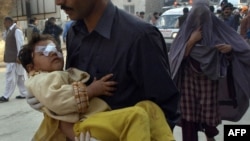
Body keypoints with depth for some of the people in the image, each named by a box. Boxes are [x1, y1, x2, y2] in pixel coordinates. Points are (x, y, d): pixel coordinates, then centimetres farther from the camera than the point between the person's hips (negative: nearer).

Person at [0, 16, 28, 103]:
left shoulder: (17, 31, -12)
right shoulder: (9, 31, 14)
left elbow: (20, 44, -17)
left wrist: (19, 57, -20)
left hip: (15, 59, -9)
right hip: (10, 59, 9)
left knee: (10, 77, -5)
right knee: (19, 77, 11)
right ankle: (24, 94, 16)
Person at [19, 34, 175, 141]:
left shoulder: (69, 75, 37)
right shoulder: (39, 80, 11)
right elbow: (54, 99, -12)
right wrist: (91, 90, -9)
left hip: (102, 119, 9)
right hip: (81, 126, -9)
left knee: (148, 106, -9)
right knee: (136, 115, -30)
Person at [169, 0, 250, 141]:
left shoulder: (218, 28, -2)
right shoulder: (187, 30, 0)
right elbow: (178, 56, -7)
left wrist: (230, 48, -22)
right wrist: (192, 41, -18)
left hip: (210, 79, 0)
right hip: (189, 79, 0)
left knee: (210, 109, 2)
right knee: (189, 112, -2)